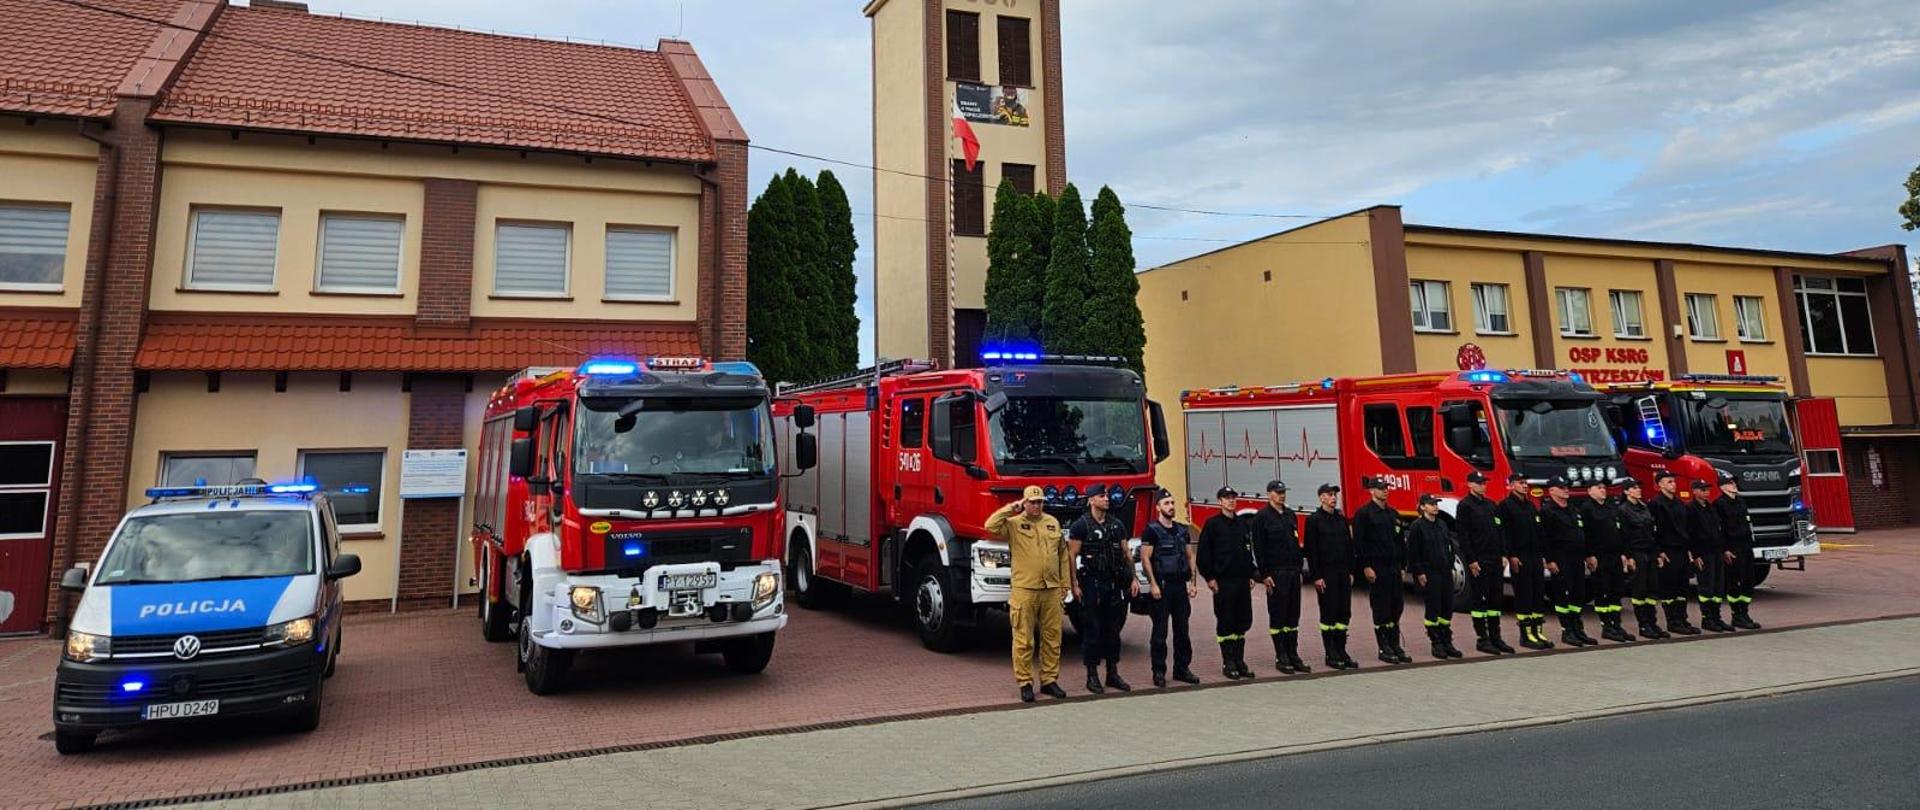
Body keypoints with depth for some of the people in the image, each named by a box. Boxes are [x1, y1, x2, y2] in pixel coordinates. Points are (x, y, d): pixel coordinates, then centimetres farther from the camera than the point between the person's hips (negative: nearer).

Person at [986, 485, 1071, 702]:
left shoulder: (1053, 523, 12)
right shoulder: (1013, 524, -1)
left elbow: (1063, 555, 16)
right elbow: (991, 526, -21)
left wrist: (1064, 584, 12)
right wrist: (1011, 509, -15)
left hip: (1052, 590, 4)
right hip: (1025, 590, -4)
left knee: (1052, 639, 9)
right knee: (1024, 640, 0)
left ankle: (1049, 680, 20)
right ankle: (1025, 683, 9)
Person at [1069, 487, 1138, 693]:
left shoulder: (1117, 524, 11)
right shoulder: (1081, 525, -6)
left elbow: (1126, 554, 14)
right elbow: (1071, 556, -8)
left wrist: (1133, 578, 6)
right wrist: (1074, 585, -14)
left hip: (1115, 584, 5)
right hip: (1092, 583, -5)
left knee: (1113, 629, 11)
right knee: (1092, 630, 1)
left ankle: (1113, 674, 20)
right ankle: (1092, 675, 9)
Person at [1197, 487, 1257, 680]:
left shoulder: (1243, 524, 13)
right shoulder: (1212, 524, -5)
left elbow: (1249, 551, 19)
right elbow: (1203, 554, -7)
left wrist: (1250, 575, 13)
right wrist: (1209, 577, -12)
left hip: (1242, 580, 6)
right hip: (1223, 581, -5)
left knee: (1243, 621, 8)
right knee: (1225, 622, 0)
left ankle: (1239, 661, 17)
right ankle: (1228, 663, 7)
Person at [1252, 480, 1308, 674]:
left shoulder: (1290, 514, 13)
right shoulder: (1262, 517, -7)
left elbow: (1296, 543, 19)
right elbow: (1258, 548, -11)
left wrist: (1299, 568, 13)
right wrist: (1264, 574, -15)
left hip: (1293, 572, 6)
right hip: (1276, 574, -6)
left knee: (1293, 615, 9)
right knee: (1277, 616, 0)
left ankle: (1293, 656, 15)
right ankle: (1281, 658, 6)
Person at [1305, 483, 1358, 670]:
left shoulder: (1341, 519, 13)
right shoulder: (1314, 520, -6)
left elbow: (1349, 546, 15)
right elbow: (1311, 550, -10)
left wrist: (1351, 571, 9)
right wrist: (1316, 576, -14)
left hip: (1343, 574, 6)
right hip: (1326, 575, -6)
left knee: (1344, 613, 6)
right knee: (1328, 614, -1)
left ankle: (1341, 651, 14)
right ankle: (1331, 655, 5)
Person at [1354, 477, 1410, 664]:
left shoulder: (1393, 514, 15)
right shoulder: (1364, 514, -6)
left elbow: (1400, 541, 19)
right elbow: (1359, 542, -11)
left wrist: (1402, 564, 12)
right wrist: (1366, 566, -16)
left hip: (1394, 567, 7)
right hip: (1376, 568, -6)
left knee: (1397, 606, 7)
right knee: (1381, 608, -2)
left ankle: (1395, 646, 16)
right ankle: (1384, 649, 5)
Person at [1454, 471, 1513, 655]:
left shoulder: (1491, 505, 15)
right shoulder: (1465, 506, -6)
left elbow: (1500, 531, 17)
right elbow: (1463, 536, -11)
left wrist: (1503, 555, 9)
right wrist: (1471, 560, -16)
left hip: (1496, 561, 7)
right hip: (1478, 561, -7)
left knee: (1495, 598, 9)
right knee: (1479, 599, -2)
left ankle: (1495, 637, 15)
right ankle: (1482, 639, 2)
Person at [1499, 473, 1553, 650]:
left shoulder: (1531, 506, 18)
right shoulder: (1506, 506, -5)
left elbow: (1538, 533, 21)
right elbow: (1503, 533, -13)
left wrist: (1543, 556, 14)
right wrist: (1511, 556, -19)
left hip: (1536, 557, 7)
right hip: (1519, 558, -7)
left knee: (1539, 595, 7)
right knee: (1523, 596, -5)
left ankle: (1537, 632, 13)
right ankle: (1526, 635, -2)